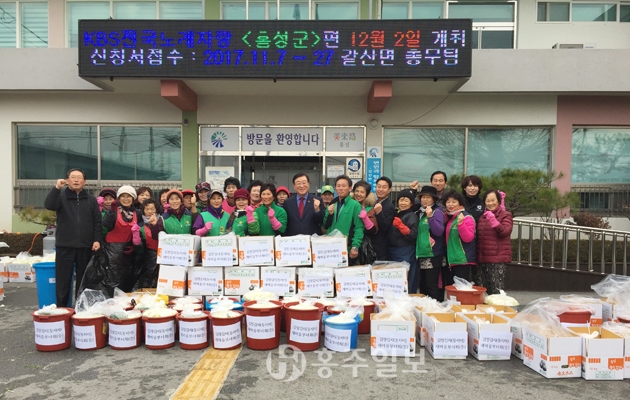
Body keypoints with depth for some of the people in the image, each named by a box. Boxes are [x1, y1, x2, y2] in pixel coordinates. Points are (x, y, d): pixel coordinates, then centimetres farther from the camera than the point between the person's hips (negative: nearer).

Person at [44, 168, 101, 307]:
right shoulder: (61, 196, 4)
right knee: (63, 279, 2)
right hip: (65, 245, -2)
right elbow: (49, 205, -17)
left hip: (85, 246, 2)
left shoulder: (91, 199, 9)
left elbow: (97, 222, 6)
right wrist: (56, 188, -28)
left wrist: (97, 240, -3)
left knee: (83, 279, 9)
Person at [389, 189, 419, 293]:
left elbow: (413, 235, -17)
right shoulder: (396, 215, 16)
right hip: (394, 252, 7)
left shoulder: (412, 216, -5)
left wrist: (401, 226, -25)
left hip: (406, 253, -7)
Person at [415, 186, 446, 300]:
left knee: (432, 286, -4)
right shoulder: (420, 212, 13)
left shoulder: (437, 212, -8)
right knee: (423, 285, 13)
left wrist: (430, 217, -27)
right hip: (422, 253, 7)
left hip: (433, 255, -7)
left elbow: (439, 232, -20)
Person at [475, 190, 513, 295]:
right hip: (482, 259, 6)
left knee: (496, 290, -9)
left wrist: (493, 220, -29)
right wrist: (477, 257, 17)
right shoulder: (482, 216, 17)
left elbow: (505, 232, -16)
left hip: (498, 259, -6)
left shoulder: (505, 215, 1)